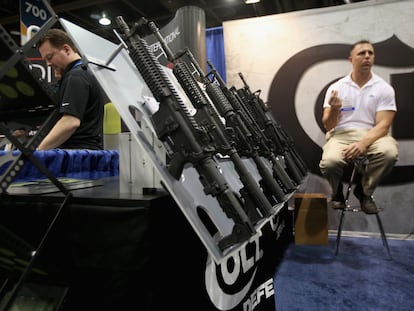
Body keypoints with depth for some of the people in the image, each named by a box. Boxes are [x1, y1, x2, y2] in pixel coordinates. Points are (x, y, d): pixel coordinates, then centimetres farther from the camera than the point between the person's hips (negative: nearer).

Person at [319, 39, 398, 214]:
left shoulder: (384, 88, 4)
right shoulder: (336, 88, 4)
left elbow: (383, 125, -6)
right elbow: (328, 126, 1)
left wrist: (363, 144, -26)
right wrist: (334, 109, -22)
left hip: (372, 135, 1)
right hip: (341, 135, -1)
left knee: (389, 152, -33)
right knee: (329, 162, -33)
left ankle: (364, 191, -2)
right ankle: (337, 192, 5)